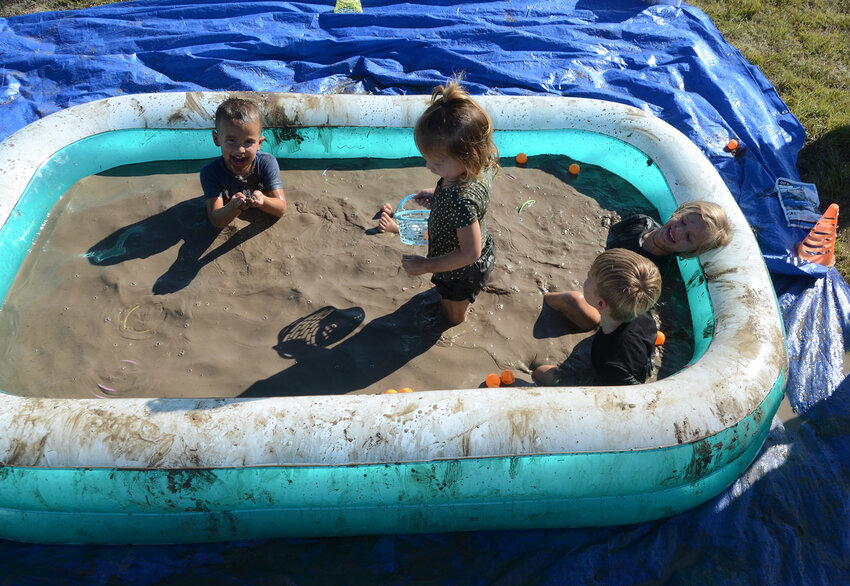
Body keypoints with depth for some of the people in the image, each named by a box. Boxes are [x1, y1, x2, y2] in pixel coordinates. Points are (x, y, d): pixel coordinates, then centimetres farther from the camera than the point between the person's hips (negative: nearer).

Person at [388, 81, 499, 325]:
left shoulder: (461, 201, -47)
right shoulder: (482, 166, -21)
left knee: (454, 314, 28)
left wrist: (426, 265, -29)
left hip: (460, 273, -7)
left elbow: (469, 253, -38)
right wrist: (437, 195, -5)